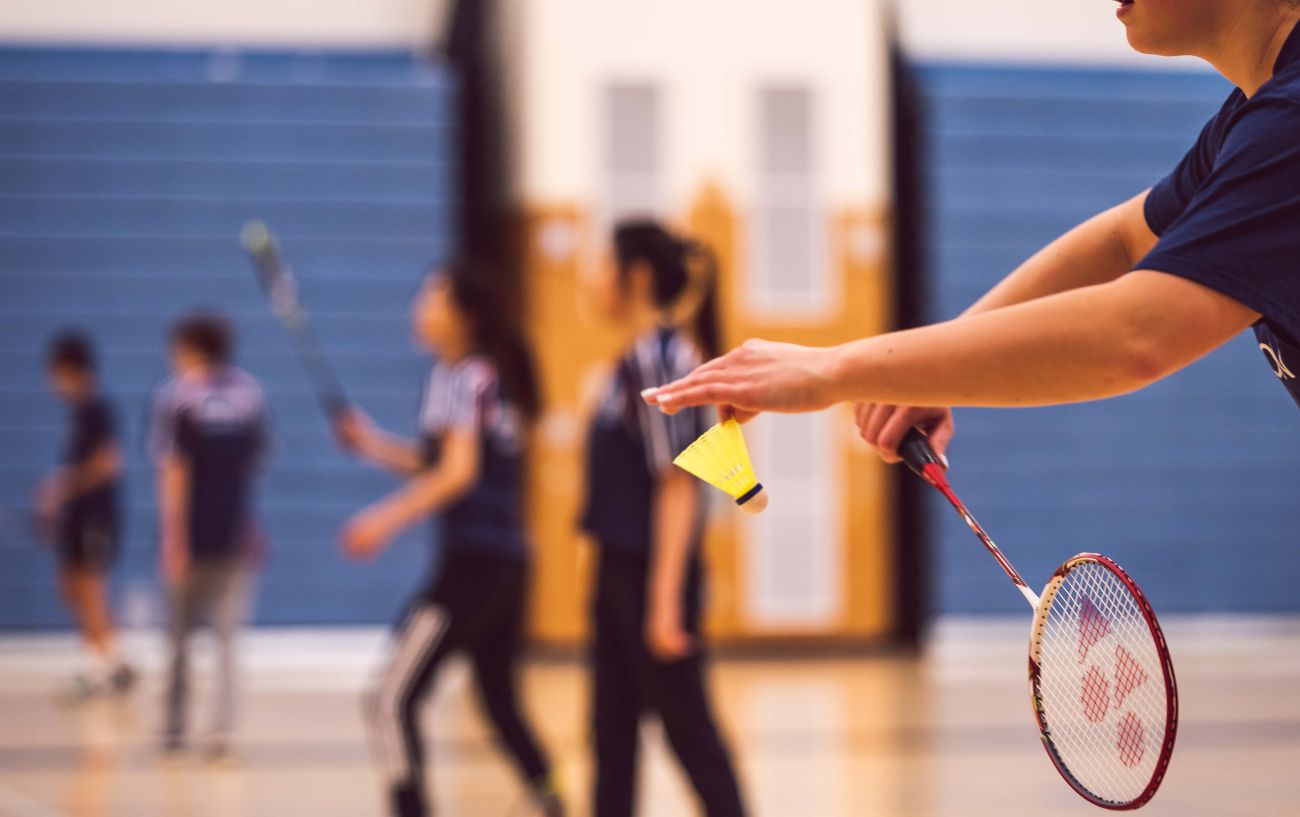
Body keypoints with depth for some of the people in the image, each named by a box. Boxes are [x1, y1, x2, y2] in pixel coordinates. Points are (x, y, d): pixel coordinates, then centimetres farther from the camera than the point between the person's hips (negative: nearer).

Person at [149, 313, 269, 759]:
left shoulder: (174, 395, -7)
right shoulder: (249, 392, 5)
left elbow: (173, 472, -14)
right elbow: (258, 459, 11)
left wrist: (174, 537, -16)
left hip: (191, 535, -2)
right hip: (236, 533, 2)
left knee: (179, 636, 12)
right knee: (227, 639, 5)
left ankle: (175, 727, 20)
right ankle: (222, 731, -6)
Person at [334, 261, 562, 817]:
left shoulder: (461, 376, -9)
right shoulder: (492, 375, 17)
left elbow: (458, 474, -19)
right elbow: (435, 464, 21)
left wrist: (388, 518, -21)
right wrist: (372, 444, 10)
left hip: (473, 563, -10)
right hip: (508, 563, 10)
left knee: (391, 699, -10)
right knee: (501, 702, 22)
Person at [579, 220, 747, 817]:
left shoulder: (661, 357, -15)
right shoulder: (635, 358, 12)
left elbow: (677, 484, -19)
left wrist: (665, 599, -22)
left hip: (652, 572, -9)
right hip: (618, 567, 9)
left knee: (686, 725, -2)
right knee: (612, 728, 12)